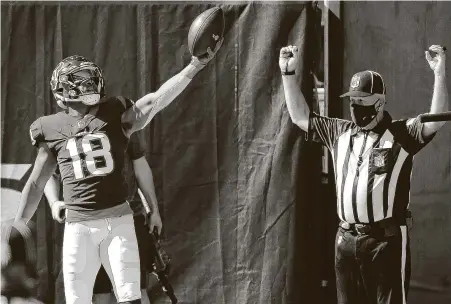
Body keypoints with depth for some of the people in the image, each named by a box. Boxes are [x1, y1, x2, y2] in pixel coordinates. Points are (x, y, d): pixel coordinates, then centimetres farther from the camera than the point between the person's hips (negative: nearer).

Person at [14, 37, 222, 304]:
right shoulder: (52, 129, 4)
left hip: (118, 220, -1)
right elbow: (36, 184, 13)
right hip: (79, 225, 1)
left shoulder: (116, 115, 1)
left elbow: (155, 101, -15)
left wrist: (194, 66, -28)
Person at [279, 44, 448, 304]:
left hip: (387, 239, -6)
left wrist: (440, 74, -27)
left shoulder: (401, 134, -2)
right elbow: (301, 117, 22)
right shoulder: (340, 132, 15)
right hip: (347, 240, 6)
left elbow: (436, 120, -17)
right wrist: (289, 73, 17)